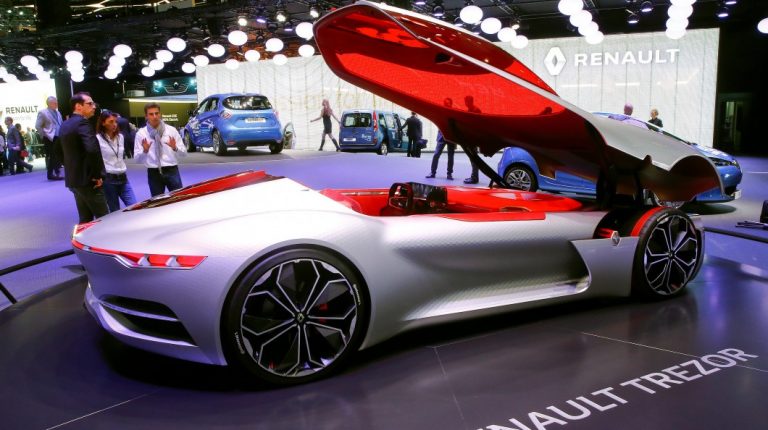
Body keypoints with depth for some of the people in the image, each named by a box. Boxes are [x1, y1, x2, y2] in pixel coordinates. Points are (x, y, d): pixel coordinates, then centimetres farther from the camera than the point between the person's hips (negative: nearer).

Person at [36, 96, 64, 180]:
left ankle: (57, 173, 15)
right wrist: (46, 135, -9)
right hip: (50, 139, -6)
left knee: (59, 156, 6)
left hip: (59, 138, 6)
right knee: (51, 157, -3)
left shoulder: (58, 112, 17)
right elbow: (38, 126, -8)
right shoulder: (43, 112, -4)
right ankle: (51, 174, 2)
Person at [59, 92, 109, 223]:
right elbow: (92, 150, -28)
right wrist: (97, 175, -19)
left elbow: (59, 150, 23)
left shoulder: (64, 125, 14)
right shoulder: (82, 123, -15)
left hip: (73, 179, 9)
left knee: (85, 219, 14)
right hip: (87, 180, -9)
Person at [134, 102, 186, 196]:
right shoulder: (141, 133, 2)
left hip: (171, 171, 0)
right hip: (154, 173, 0)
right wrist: (145, 151, -19)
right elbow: (137, 159, 0)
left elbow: (184, 152, 2)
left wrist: (175, 148, -18)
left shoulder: (171, 130, 2)